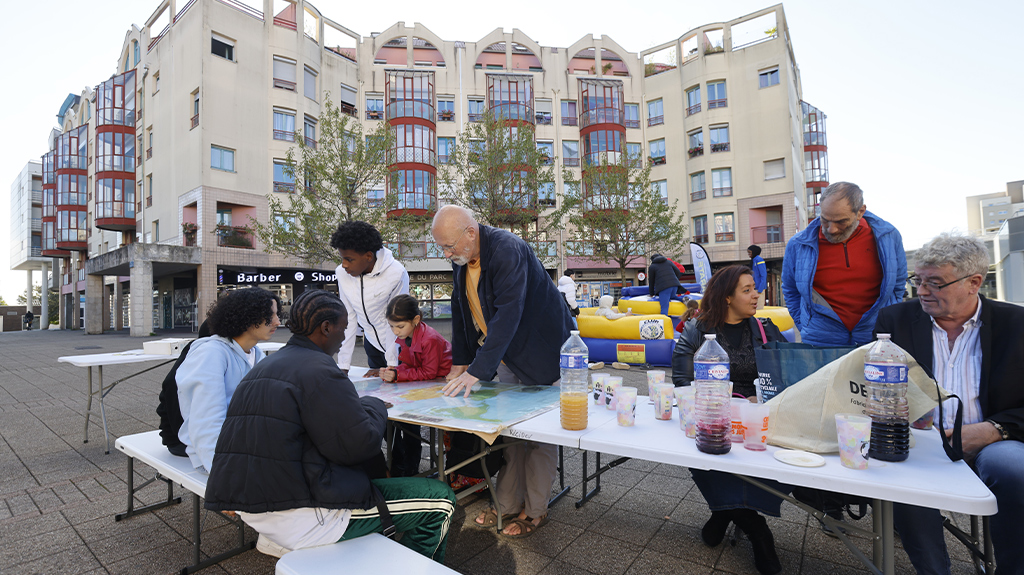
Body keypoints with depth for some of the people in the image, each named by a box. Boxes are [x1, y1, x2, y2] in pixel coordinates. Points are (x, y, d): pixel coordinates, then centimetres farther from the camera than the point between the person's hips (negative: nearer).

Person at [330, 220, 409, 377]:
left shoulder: (396, 274, -26)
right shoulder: (342, 273, -12)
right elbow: (348, 317, -6)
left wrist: (391, 365, -15)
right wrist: (343, 366, -5)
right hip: (372, 343, 4)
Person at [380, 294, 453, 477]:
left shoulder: (430, 339, -27)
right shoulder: (404, 337, -1)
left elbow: (429, 373, -25)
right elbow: (409, 365, 5)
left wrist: (398, 375, -28)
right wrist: (391, 372, -16)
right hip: (423, 385, 8)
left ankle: (405, 469, 2)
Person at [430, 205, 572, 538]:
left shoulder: (508, 250, -27)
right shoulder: (461, 260, 0)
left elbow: (507, 315, -33)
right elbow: (461, 309, 7)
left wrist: (477, 370, -33)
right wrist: (460, 362, 5)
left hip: (541, 353, -7)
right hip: (505, 357, 7)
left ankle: (535, 510, 20)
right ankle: (507, 504, 27)